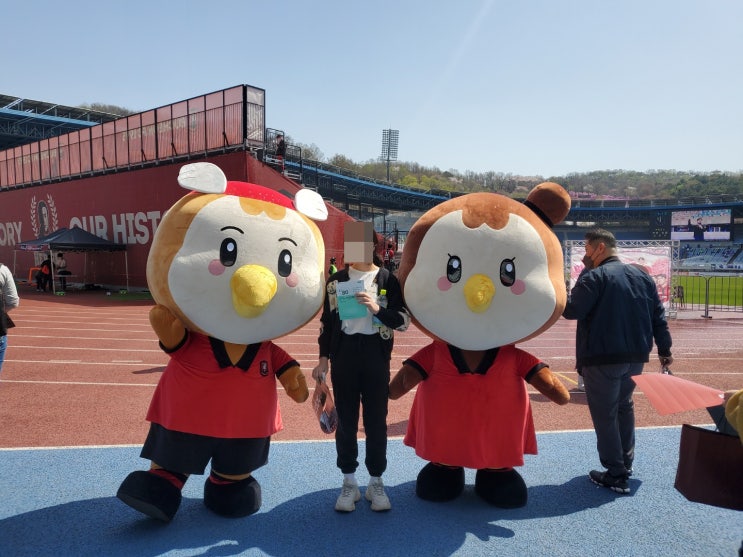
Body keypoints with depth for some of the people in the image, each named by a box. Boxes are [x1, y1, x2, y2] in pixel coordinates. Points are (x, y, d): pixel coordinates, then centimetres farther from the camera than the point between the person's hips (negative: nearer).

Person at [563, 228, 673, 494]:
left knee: (605, 415, 1)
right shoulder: (642, 276, 11)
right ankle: (625, 463, 30)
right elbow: (658, 316, 12)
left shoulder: (594, 276, -12)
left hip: (602, 357, -7)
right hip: (635, 357, 8)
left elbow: (571, 311, -16)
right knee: (624, 406, 23)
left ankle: (616, 475, 3)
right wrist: (664, 349, 17)